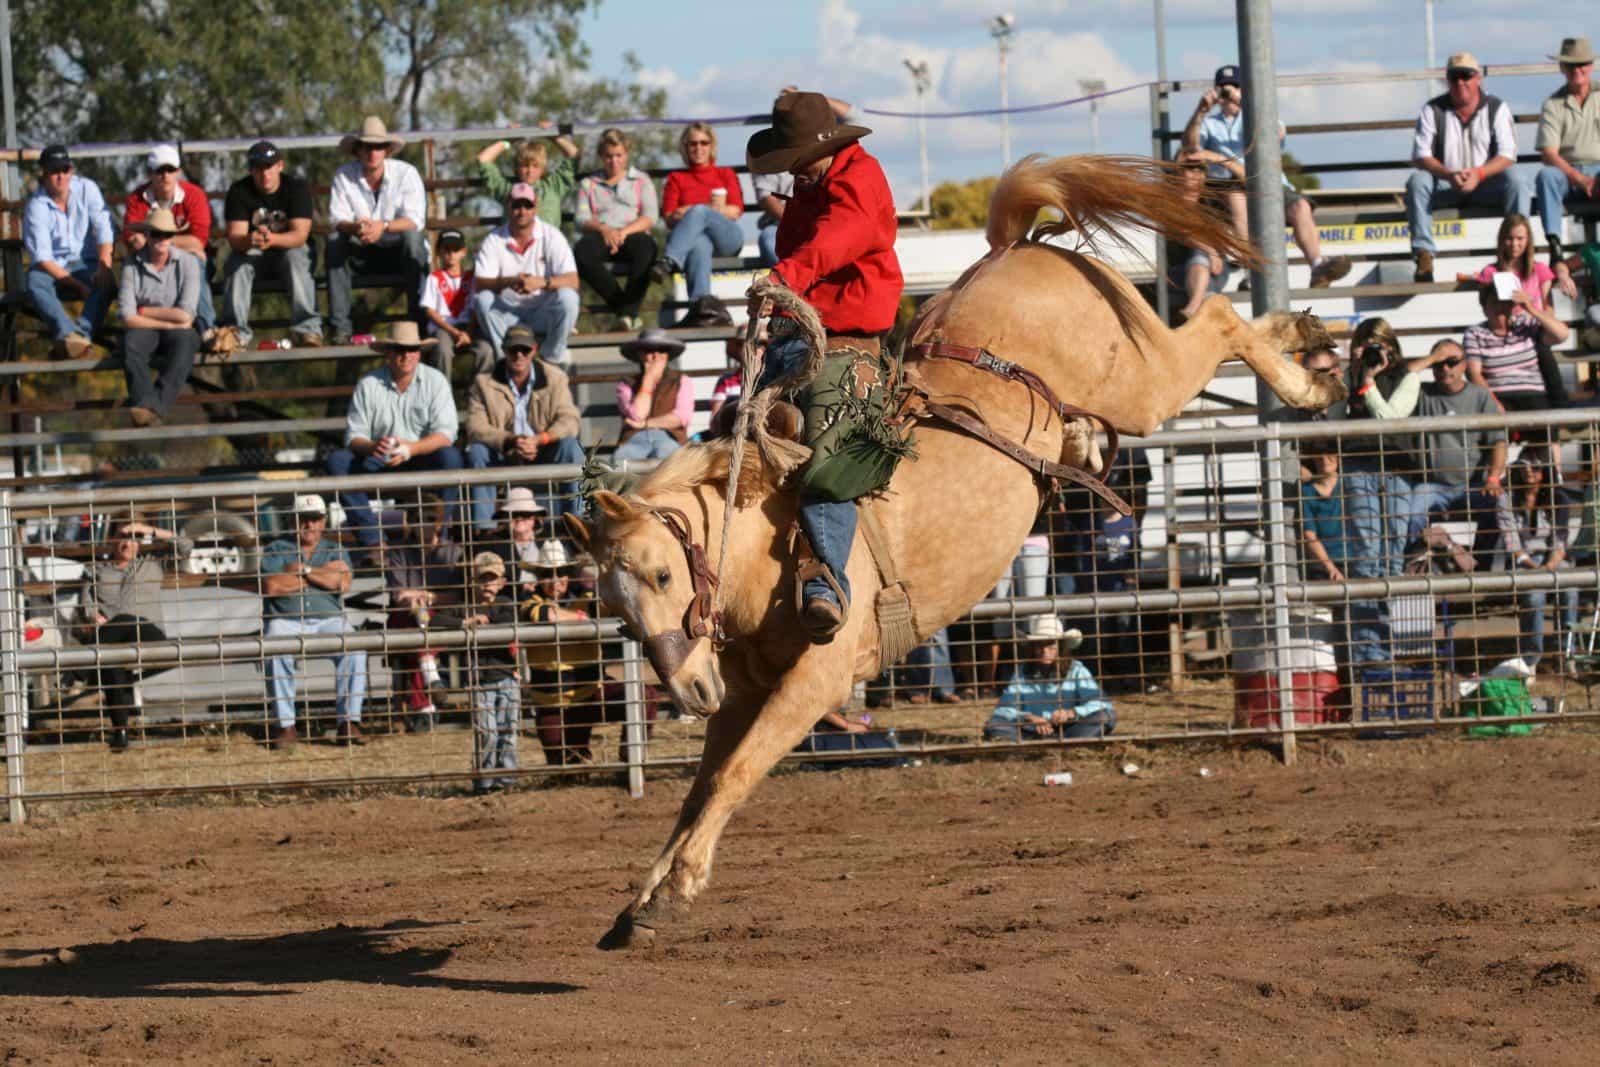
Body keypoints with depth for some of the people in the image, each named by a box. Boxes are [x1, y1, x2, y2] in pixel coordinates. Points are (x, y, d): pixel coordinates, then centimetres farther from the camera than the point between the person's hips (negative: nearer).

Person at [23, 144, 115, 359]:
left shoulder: (87, 189, -1)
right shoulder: (36, 206, -9)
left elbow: (104, 230, -6)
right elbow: (42, 258, -13)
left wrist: (104, 266, -25)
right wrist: (78, 286, -21)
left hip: (85, 262, 2)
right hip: (52, 267, -1)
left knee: (107, 282, -32)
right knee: (36, 284, -35)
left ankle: (82, 333, -52)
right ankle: (68, 334, -58)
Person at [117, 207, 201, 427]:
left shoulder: (187, 263, -4)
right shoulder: (133, 265, -3)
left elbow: (185, 315, -10)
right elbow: (128, 317, -10)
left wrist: (144, 312, -5)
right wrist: (170, 321, -11)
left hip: (177, 332, -1)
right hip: (146, 331, 1)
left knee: (185, 342, -35)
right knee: (131, 342, -33)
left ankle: (154, 405, -50)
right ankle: (144, 403, -50)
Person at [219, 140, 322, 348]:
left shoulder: (297, 186, -12)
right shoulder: (239, 191, -9)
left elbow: (300, 235, -22)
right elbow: (234, 237, -19)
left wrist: (273, 239, -44)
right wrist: (250, 241, -44)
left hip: (290, 248, -1)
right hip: (253, 253, 1)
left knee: (295, 257, -35)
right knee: (236, 261, -31)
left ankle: (306, 329, -40)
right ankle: (237, 331, -35)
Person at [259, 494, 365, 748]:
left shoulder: (335, 551, 17)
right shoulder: (277, 550, 12)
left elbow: (342, 583, -3)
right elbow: (272, 586, -7)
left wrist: (303, 569, -4)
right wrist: (323, 573, -1)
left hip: (330, 620, 1)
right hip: (286, 621, -1)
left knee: (354, 650, -29)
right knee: (275, 655, -33)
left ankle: (349, 722, -28)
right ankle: (287, 727, -31)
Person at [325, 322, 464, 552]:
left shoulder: (434, 381, -3)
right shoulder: (368, 385, -1)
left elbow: (445, 434, -12)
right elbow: (354, 436, -6)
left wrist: (410, 449, -30)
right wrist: (371, 447, -31)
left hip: (422, 459, -1)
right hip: (379, 464, 1)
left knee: (449, 456, -32)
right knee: (337, 462, -24)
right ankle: (372, 540, -29)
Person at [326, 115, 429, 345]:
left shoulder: (406, 173, -8)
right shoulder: (344, 176, -2)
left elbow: (415, 220, -19)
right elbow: (337, 220, -12)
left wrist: (383, 226, -38)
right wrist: (355, 228, -36)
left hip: (399, 252, -2)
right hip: (361, 256, 2)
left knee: (412, 236, -33)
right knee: (335, 240, -26)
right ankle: (340, 327, -30)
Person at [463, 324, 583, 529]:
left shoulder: (554, 377, 0)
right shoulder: (484, 383, -2)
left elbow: (569, 420, -11)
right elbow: (476, 428, -13)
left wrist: (538, 440, -29)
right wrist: (511, 441, -31)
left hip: (543, 453, 0)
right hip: (503, 458, 0)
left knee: (570, 447, -28)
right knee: (477, 450, -29)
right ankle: (484, 526, -30)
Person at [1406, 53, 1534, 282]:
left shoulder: (1497, 108, 0)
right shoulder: (1433, 111, 0)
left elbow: (1507, 155, -8)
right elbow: (1420, 156, -9)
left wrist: (1479, 173, -27)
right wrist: (1450, 175, -27)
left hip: (1486, 185, 0)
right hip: (1445, 186, 0)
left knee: (1516, 181, -30)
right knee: (1417, 181, -30)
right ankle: (1423, 256, -35)